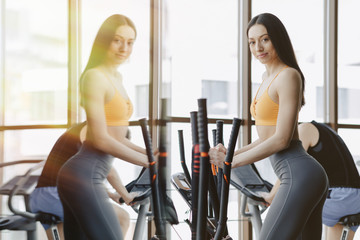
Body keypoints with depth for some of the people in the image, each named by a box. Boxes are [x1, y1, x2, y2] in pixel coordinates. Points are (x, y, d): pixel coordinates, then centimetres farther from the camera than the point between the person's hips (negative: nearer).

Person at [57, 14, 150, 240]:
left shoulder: (117, 78, 17)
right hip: (85, 176, -9)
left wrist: (147, 152, 10)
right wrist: (148, 162, -11)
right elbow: (101, 140, -16)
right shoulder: (95, 77, -11)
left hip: (85, 176, 9)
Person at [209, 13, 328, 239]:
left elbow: (282, 139, -16)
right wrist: (231, 153, 7)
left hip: (299, 176, -10)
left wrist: (231, 161, -12)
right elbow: (269, 137, 21)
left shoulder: (289, 76, -11)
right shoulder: (268, 77, 18)